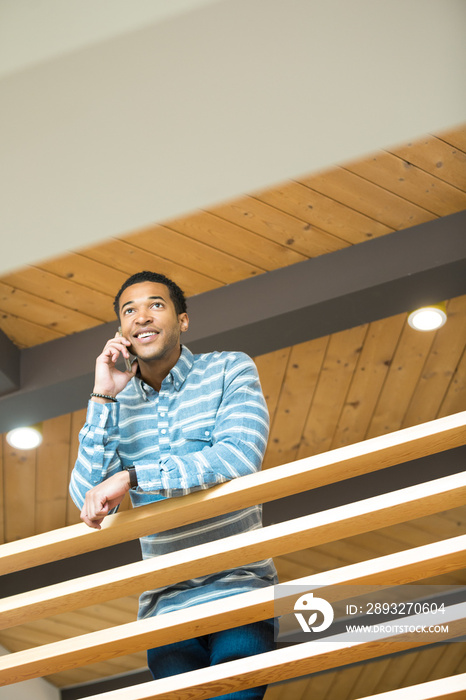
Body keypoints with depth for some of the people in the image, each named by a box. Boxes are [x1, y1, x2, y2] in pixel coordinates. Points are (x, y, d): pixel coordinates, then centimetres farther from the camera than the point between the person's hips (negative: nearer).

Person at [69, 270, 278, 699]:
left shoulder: (230, 370, 1)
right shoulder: (119, 406, 10)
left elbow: (240, 456, -17)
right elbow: (87, 500, -1)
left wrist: (130, 477, -20)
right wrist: (103, 398, -6)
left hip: (238, 590, -3)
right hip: (165, 605, 3)